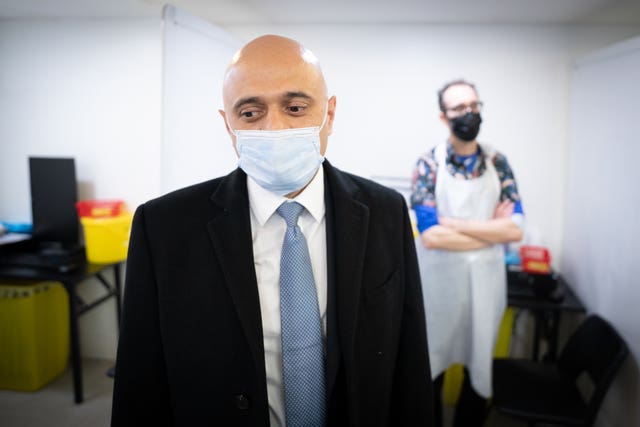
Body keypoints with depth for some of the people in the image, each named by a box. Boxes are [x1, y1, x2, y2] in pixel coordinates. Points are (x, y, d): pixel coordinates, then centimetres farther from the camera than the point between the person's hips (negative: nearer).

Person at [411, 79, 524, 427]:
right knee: (430, 368, 15)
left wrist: (455, 224, -16)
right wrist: (492, 228, -12)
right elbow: (430, 235, -18)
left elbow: (516, 229, -8)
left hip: (485, 283, 3)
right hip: (439, 282, -2)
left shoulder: (497, 162, 1)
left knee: (479, 366, 18)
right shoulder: (428, 164, -9)